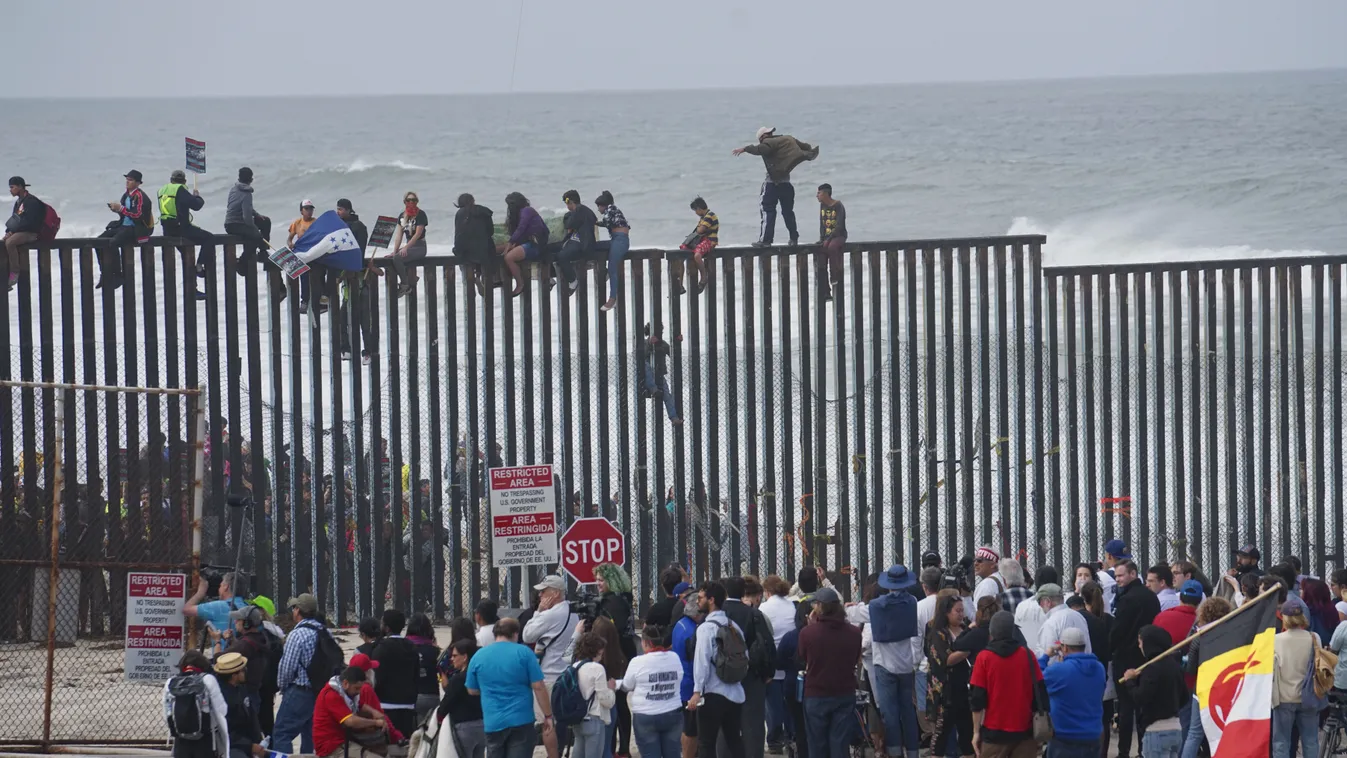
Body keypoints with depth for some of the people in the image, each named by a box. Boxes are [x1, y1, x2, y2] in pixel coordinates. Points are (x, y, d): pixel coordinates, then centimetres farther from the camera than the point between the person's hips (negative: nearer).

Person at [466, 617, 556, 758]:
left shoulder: (478, 657, 4)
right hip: (521, 720, -3)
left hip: (493, 723, 3)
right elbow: (538, 687, -7)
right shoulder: (524, 653, -5)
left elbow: (472, 691, 13)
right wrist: (548, 716, 1)